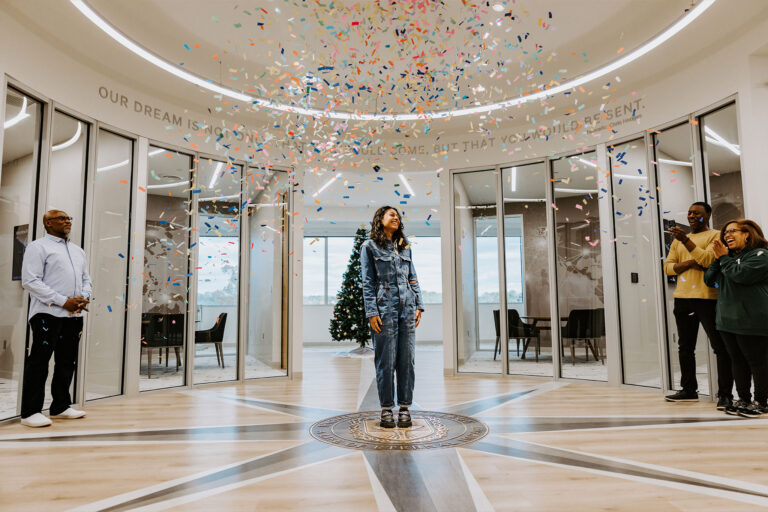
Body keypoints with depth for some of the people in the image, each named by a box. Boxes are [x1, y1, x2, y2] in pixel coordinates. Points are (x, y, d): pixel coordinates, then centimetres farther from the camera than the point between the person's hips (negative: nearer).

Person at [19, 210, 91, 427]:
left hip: (75, 315, 7)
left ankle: (60, 407, 21)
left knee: (67, 362, 11)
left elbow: (86, 278, 21)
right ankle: (30, 412, 5)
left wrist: (84, 298, -1)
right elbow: (30, 281, -11)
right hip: (48, 314, -7)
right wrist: (63, 301, -16)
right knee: (39, 362, -3)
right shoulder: (38, 247, -2)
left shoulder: (78, 251, 19)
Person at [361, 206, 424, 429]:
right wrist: (371, 312, -9)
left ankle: (405, 408, 14)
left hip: (407, 308, 4)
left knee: (406, 359, 5)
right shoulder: (369, 246, 3)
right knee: (386, 360, -1)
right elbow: (368, 283, -2)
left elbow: (413, 278, 16)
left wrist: (418, 305, 6)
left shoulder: (404, 247, 16)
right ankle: (386, 408, 11)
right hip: (384, 308, -4)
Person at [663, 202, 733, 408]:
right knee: (685, 347, 11)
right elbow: (668, 266, 11)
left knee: (720, 346, -5)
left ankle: (725, 394, 0)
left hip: (707, 297, -6)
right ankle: (689, 389, 21)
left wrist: (685, 240, -22)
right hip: (682, 298, 6)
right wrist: (689, 263, -7)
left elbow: (708, 259, -16)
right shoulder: (679, 240, 20)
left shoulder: (716, 235, 2)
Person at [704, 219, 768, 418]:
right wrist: (718, 259, 0)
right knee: (738, 361, 13)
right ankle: (743, 399, 22)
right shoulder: (730, 256, 17)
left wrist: (724, 258, -8)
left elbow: (741, 275, -22)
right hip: (728, 319, 8)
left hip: (751, 321, -8)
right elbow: (709, 279, 12)